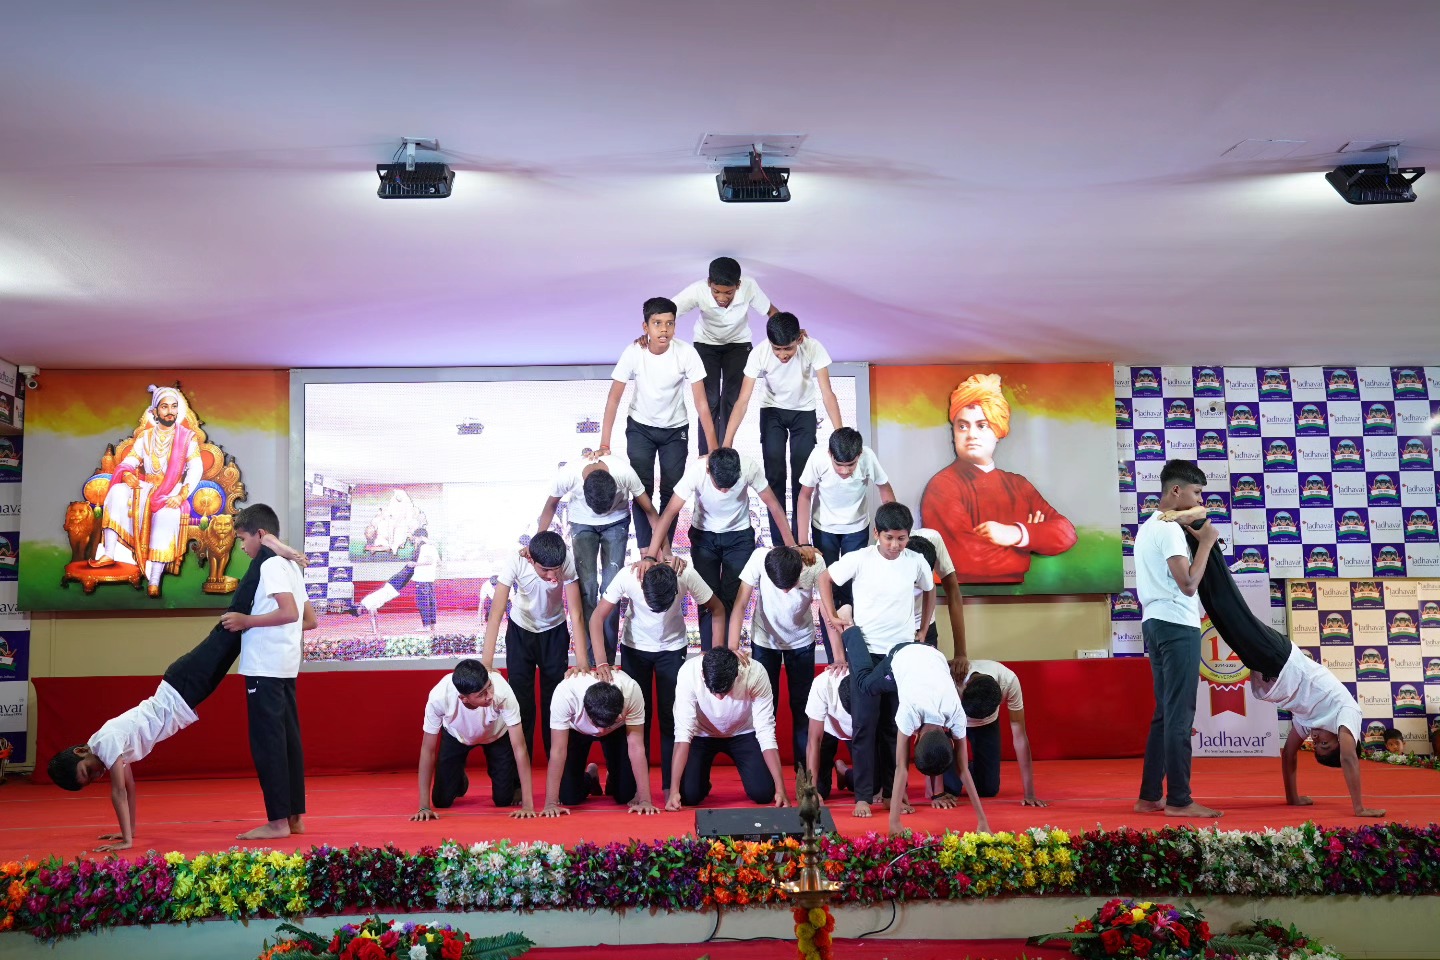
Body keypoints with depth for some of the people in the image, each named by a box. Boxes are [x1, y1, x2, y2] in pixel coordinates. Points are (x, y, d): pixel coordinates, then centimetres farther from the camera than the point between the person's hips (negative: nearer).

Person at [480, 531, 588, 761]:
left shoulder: (568, 564, -31)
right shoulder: (515, 563, -33)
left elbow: (576, 614, -29)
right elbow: (496, 614, -35)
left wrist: (582, 664, -37)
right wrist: (486, 664, -42)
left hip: (554, 632, 0)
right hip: (520, 631, 0)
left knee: (555, 699, 0)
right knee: (521, 699, -3)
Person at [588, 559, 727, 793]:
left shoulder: (686, 575, -30)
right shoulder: (627, 576, -31)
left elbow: (717, 610, -15)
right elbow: (597, 617, -23)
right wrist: (601, 662, -33)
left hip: (673, 648, 0)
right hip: (635, 648, 0)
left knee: (671, 717, -3)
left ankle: (671, 786, 8)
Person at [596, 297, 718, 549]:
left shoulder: (687, 353, -25)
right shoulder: (634, 353, -24)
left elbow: (701, 402, -21)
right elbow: (613, 399, -18)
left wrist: (713, 447, -23)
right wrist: (604, 445, -23)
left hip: (675, 429, 0)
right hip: (640, 427, 0)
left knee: (672, 490, 0)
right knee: (642, 489, -7)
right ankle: (645, 550, 6)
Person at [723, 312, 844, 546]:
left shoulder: (813, 349, -30)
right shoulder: (759, 354, -29)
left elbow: (827, 394, -30)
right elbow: (743, 401, -28)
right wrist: (727, 443, -34)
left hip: (804, 412, 0)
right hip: (772, 411, 0)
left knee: (802, 475, -7)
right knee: (774, 474, -8)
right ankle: (778, 543, 3)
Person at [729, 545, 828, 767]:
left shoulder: (815, 563, -30)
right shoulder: (759, 558, -31)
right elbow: (740, 605, -24)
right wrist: (733, 647, -33)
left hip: (801, 642, 0)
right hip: (764, 640, 0)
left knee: (802, 707, 6)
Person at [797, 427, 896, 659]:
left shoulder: (868, 457, -28)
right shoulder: (818, 458, -30)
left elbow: (885, 491, -10)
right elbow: (804, 497, -15)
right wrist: (803, 542, -15)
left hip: (857, 529, 1)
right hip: (824, 529, 0)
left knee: (853, 591, 1)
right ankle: (833, 659, 10)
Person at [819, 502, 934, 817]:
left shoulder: (916, 562, -2)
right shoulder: (859, 559, -10)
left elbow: (930, 591, 17)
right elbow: (825, 579, 4)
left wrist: (923, 630, 14)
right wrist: (833, 617, 1)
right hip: (865, 652, -2)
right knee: (864, 725, -2)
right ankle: (863, 794, 5)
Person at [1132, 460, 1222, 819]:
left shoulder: (1148, 526, 19)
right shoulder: (1169, 528, -13)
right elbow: (1188, 584, -20)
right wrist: (1207, 542, -11)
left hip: (1156, 624, 10)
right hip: (1177, 626, -10)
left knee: (1165, 713, 13)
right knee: (1179, 715, -6)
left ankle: (1149, 796, 16)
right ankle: (1179, 800, -2)